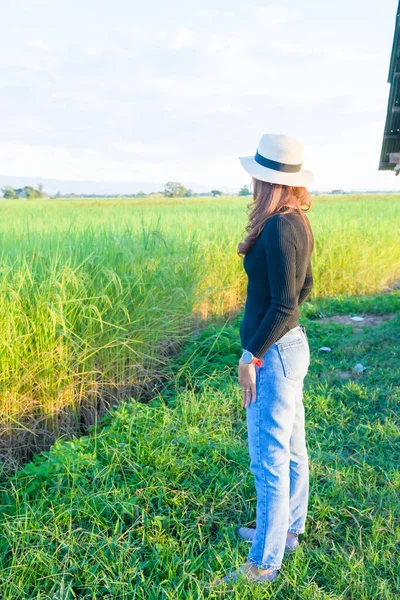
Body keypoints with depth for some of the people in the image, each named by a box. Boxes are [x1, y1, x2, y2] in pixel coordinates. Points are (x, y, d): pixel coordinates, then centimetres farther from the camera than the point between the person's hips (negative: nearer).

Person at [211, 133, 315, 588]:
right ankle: (286, 530, 41)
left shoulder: (278, 227, -21)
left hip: (274, 351, -10)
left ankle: (264, 564, 22)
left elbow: (284, 305, -23)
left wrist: (251, 355, -15)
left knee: (269, 458, 4)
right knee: (291, 449, 21)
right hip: (291, 346, 10)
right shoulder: (298, 223, 7)